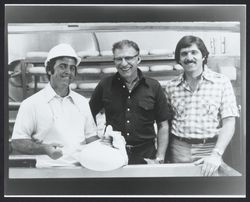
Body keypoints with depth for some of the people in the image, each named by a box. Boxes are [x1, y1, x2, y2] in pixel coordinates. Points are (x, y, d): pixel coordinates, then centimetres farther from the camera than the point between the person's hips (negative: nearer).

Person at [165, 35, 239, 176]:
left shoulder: (221, 82, -3)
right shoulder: (171, 86, 5)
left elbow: (229, 123, -7)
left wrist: (216, 154, -18)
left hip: (209, 149, -2)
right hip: (179, 150, 2)